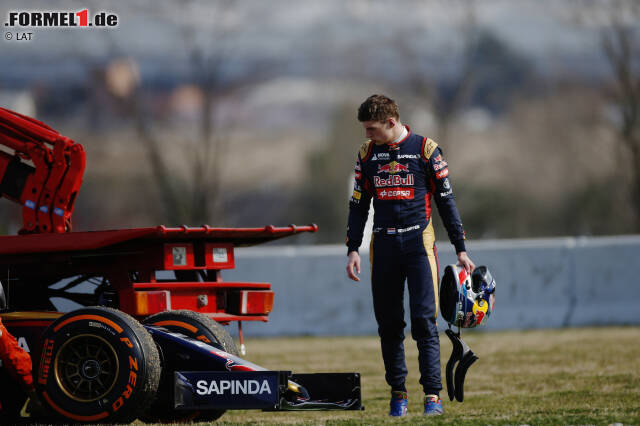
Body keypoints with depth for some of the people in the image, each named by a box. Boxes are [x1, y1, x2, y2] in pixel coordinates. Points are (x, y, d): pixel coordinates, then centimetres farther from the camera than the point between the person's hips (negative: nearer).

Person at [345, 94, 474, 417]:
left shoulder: (425, 149, 0)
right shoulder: (367, 153, 10)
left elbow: (445, 200, 4)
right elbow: (358, 204, 17)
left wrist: (460, 249, 3)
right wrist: (352, 249, 8)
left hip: (418, 242, -3)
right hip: (383, 244, 3)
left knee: (424, 320, -10)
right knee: (388, 324, 4)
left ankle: (433, 394, -10)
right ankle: (397, 393, 13)